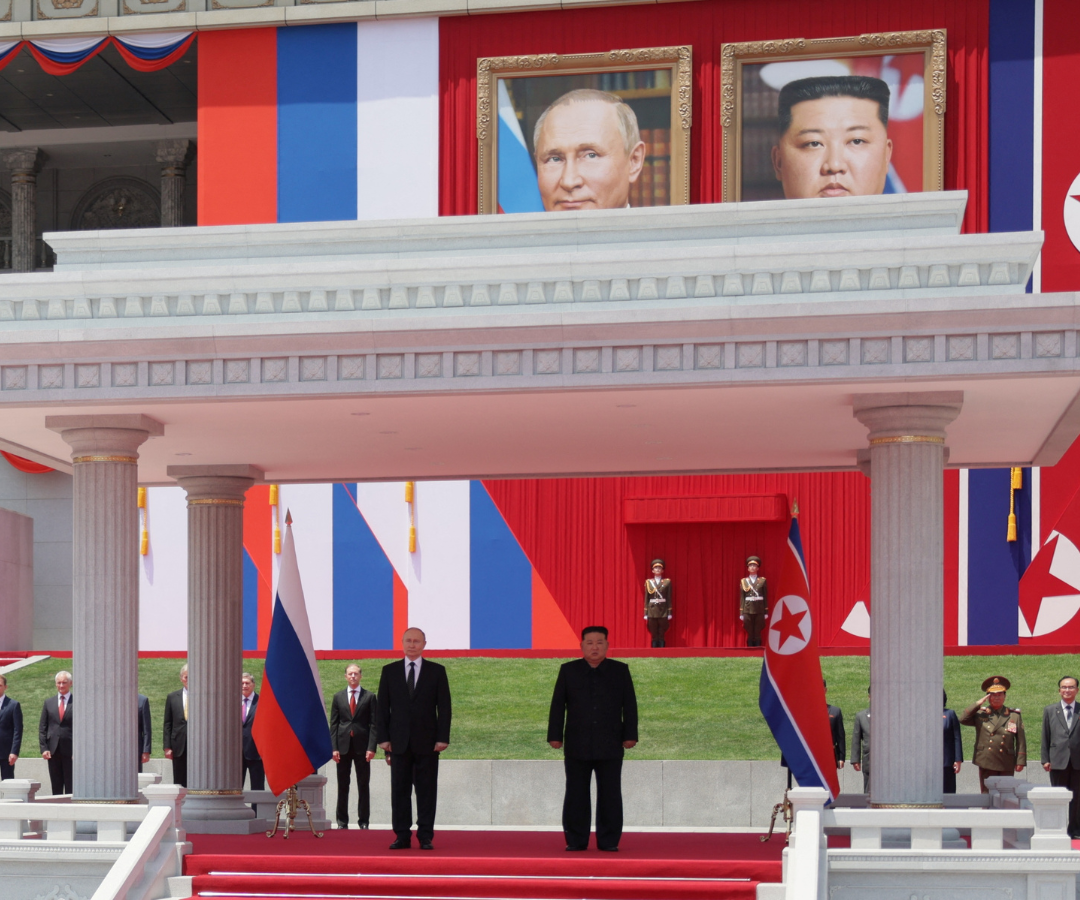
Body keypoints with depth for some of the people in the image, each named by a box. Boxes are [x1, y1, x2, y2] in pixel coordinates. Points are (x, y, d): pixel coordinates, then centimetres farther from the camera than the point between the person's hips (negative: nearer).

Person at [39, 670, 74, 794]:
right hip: (53, 751, 3)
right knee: (56, 788, 6)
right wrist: (43, 748, 0)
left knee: (71, 788, -3)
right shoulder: (48, 702, 12)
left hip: (70, 751, -3)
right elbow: (42, 727, 11)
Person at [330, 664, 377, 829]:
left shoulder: (370, 697, 4)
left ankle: (363, 821, 5)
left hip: (362, 746, -1)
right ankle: (342, 821, 9)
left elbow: (373, 724, 0)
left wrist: (371, 747, -9)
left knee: (363, 785, 1)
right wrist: (334, 747, -3)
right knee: (342, 785, 4)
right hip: (343, 746, 1)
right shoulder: (338, 697, 9)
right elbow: (333, 724, 7)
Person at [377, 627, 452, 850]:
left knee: (426, 790, 0)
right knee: (400, 790, 1)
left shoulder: (437, 671, 5)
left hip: (427, 742, -1)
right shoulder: (389, 671, 9)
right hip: (399, 741, 1)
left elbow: (444, 706, 2)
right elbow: (382, 706, 7)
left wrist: (443, 738, -6)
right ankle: (402, 836, 6)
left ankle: (425, 837, 3)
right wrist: (383, 737, -2)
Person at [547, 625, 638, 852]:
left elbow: (630, 705, 7)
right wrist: (555, 735, 0)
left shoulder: (620, 671, 8)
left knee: (610, 795, 0)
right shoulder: (568, 670, 8)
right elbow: (558, 705, 7)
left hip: (610, 746, 0)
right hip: (577, 746, 0)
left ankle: (609, 841, 5)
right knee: (576, 795, 2)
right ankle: (576, 840, 7)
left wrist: (630, 735, -1)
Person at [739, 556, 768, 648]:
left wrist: (766, 612, 1)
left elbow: (765, 597, 5)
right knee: (750, 634, 1)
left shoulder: (762, 581, 5)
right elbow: (742, 598, 6)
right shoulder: (743, 581, 7)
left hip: (759, 610, -1)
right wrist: (741, 613, 1)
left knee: (757, 634, 0)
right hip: (748, 611, 1)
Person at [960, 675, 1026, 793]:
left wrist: (1020, 761, 0)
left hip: (1006, 766, 0)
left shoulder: (1014, 716, 8)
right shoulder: (980, 714, 8)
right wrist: (978, 703, -4)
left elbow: (1021, 741, 7)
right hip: (986, 764, 0)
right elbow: (963, 719, -7)